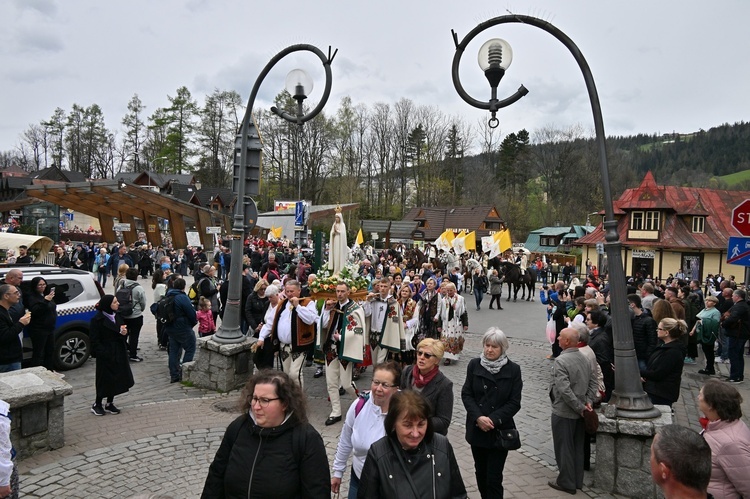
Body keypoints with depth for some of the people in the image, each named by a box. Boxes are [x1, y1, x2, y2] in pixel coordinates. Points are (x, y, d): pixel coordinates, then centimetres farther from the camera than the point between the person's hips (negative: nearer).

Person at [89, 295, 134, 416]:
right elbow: (94, 341, -13)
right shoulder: (97, 320, -13)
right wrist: (104, 353, -21)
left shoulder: (117, 316, 9)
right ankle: (97, 404, 17)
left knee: (116, 378, 11)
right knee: (104, 380, 1)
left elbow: (123, 329, 20)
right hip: (106, 356, -7)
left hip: (119, 354, 7)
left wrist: (124, 332, -4)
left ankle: (110, 404, 24)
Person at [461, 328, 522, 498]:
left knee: (494, 477, -2)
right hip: (477, 429, 3)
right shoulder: (474, 365, -1)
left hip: (500, 431, -3)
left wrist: (493, 420, -17)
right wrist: (478, 417, -16)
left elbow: (514, 402, -7)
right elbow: (466, 394, -2)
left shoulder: (513, 369, -6)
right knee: (480, 472, 17)